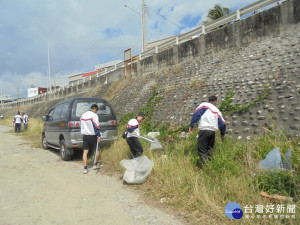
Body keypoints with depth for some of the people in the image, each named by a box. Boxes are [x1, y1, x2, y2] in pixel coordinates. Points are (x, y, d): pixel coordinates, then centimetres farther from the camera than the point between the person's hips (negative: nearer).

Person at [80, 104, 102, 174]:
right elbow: (96, 126, -16)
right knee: (97, 150, 12)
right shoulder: (94, 115, -10)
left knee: (85, 152, 5)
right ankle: (96, 164, 22)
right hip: (92, 135, -6)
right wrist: (99, 136, -15)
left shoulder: (83, 115, 13)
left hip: (84, 135, 6)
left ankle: (85, 168, 4)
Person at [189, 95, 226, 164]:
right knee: (210, 149, 19)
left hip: (204, 130, -4)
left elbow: (196, 114, -2)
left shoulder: (204, 105, 12)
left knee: (202, 149, -3)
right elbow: (222, 123, 23)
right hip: (213, 131, 4)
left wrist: (191, 125, -1)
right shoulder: (217, 110, 22)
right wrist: (223, 134, 38)